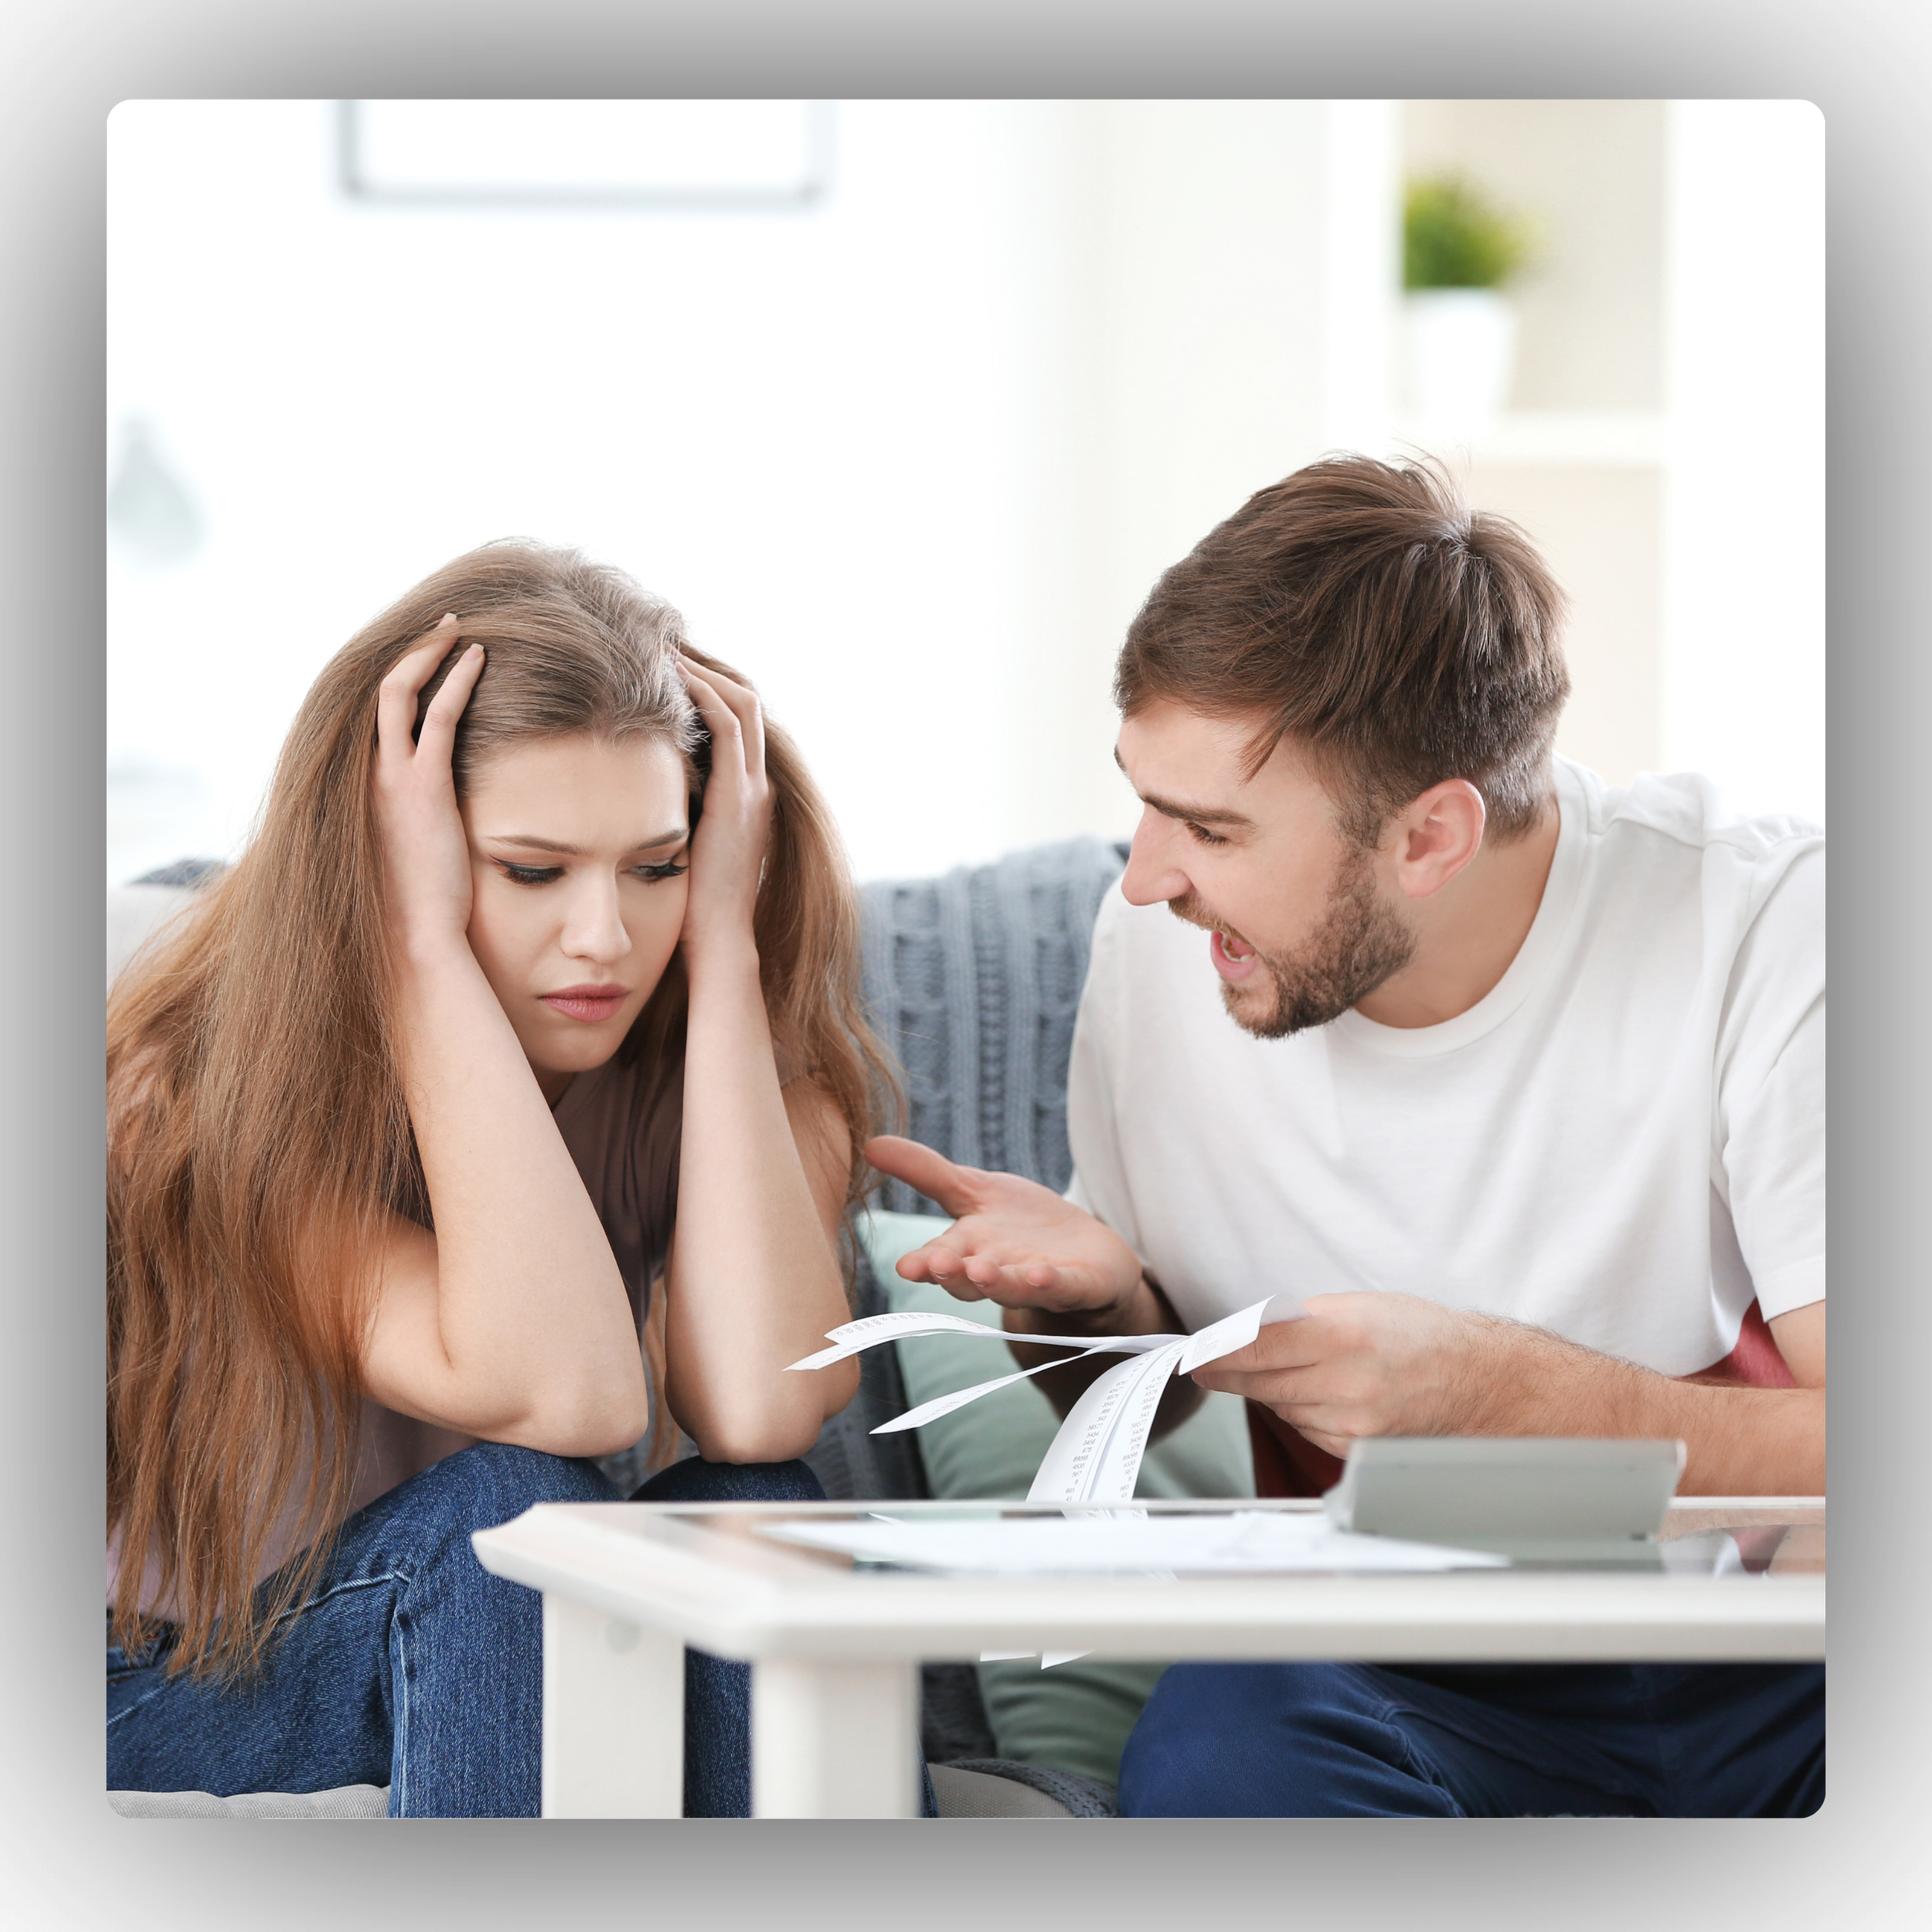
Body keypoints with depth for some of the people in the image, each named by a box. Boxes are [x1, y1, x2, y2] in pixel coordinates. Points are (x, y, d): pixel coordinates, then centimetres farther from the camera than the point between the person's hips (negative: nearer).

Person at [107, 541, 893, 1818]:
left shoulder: (754, 1059, -8)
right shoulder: (213, 1088, -21)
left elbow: (758, 1408, -31)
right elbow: (562, 1397, -35)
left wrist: (724, 941, -25)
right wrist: (425, 942, -34)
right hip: (189, 1693, -3)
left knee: (747, 1510, -27)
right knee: (514, 1507, -31)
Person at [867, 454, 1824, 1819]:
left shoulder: (1762, 926, -15)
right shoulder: (1160, 946, -1)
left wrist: (1493, 1384, -27)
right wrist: (1093, 1289, -9)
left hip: (1755, 1661, -3)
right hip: (1409, 1677, 3)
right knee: (1214, 1746, -32)